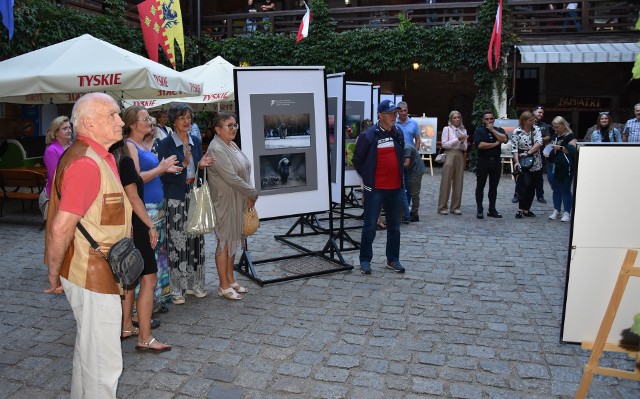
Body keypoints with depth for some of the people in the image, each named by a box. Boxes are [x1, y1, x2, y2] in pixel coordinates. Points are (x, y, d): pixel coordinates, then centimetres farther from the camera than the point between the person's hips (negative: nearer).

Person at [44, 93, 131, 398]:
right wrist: (54, 275, -15)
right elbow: (61, 227, -27)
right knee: (104, 361, 3)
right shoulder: (86, 163, -23)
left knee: (88, 349, 25)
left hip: (98, 273, 10)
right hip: (93, 276, -10)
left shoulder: (101, 157, 10)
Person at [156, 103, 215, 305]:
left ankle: (194, 283, 22)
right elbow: (164, 175, -12)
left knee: (196, 240, 10)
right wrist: (183, 164, -23)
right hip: (175, 199, -5)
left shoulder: (196, 141, 10)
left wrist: (201, 165, -5)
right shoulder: (165, 144, -7)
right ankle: (176, 289, 9)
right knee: (177, 243, -2)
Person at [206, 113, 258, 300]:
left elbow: (244, 170, 12)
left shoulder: (231, 145, 11)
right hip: (225, 202, -9)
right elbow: (231, 178, -24)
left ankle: (230, 280, 27)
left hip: (238, 201, 9)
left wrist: (249, 196, 2)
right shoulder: (216, 149, -18)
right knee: (224, 241, 0)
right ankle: (224, 286, 11)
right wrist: (252, 193, -15)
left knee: (233, 240, 15)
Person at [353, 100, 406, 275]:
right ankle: (365, 260, 13)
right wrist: (367, 178, 3)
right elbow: (357, 160, -1)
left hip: (395, 188, 5)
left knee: (394, 226, 12)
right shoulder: (368, 135, -9)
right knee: (370, 226, 1)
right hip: (375, 188, -5)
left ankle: (393, 260, 25)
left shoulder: (398, 134, 7)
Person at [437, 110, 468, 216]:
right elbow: (444, 144, -7)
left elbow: (465, 148, 11)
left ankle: (455, 207, 12)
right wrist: (457, 139, -12)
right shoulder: (447, 129, 2)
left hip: (460, 156, 4)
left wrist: (462, 141, -9)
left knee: (458, 182, 4)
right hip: (450, 155, -4)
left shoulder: (463, 130, 14)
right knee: (446, 181, -5)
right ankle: (442, 207, 0)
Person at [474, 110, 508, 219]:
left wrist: (492, 130, -8)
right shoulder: (479, 131, 1)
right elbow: (480, 145, -16)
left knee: (493, 187, 8)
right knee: (480, 186, 2)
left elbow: (504, 139, -10)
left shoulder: (499, 130, 10)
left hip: (496, 161, 3)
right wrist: (495, 144, -8)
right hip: (483, 161, -3)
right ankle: (479, 210, 9)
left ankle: (492, 209, 17)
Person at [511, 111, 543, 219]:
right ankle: (521, 209, -4)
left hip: (536, 164, 4)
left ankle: (526, 209, 17)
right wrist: (517, 162, -20)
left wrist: (528, 153, -18)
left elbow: (539, 143, -9)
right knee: (526, 184, -17)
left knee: (532, 188, 7)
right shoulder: (516, 132, -4)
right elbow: (514, 148, -9)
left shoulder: (536, 130, 5)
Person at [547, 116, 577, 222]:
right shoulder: (556, 136, 16)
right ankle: (556, 211, 21)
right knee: (556, 190, 13)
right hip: (553, 167, 7)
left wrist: (560, 147, -20)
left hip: (565, 168, -7)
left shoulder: (570, 137, -7)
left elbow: (573, 150, -18)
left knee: (565, 190, -1)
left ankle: (567, 213, 6)